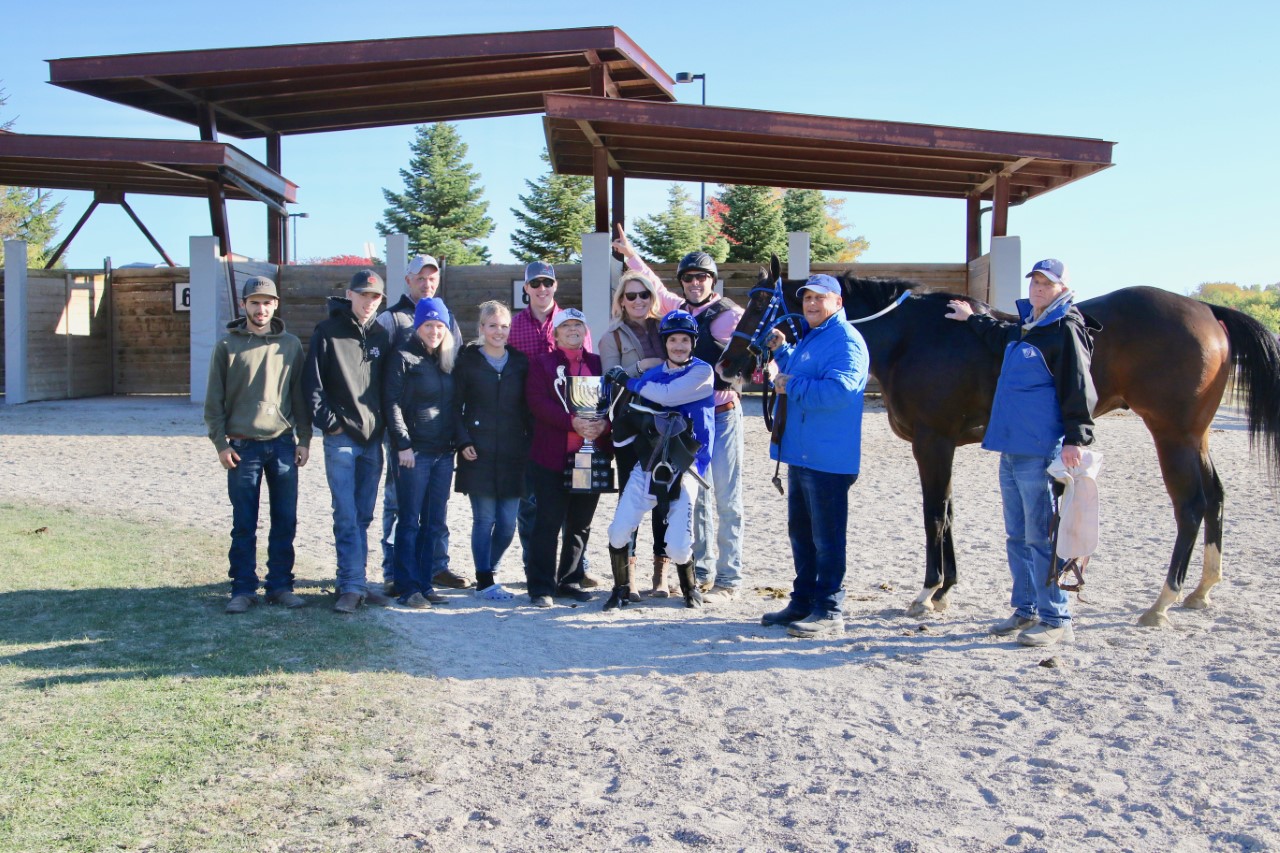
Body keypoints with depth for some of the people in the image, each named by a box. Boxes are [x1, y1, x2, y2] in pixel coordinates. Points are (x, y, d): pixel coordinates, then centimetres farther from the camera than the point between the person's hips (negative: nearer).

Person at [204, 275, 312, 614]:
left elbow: (300, 395, 9)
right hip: (243, 446, -2)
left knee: (285, 521, 5)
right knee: (244, 525, 4)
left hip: (283, 445, 2)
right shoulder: (228, 346, 1)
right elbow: (214, 400, 2)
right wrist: (221, 443, -5)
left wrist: (304, 439, 4)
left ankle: (280, 585, 15)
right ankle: (243, 589, 12)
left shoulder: (291, 345, 7)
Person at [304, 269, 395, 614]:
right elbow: (313, 383, -4)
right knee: (346, 516, -7)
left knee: (363, 517, 9)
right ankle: (352, 586, -4)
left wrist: (385, 425, 6)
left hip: (373, 439, 5)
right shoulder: (328, 332, -1)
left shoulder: (381, 336, 12)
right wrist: (329, 421, -10)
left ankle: (354, 583, 16)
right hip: (341, 439, -5)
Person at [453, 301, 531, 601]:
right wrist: (463, 442, -9)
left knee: (507, 523, 4)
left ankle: (488, 571, 25)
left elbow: (527, 408, 14)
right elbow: (456, 406, 1)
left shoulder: (519, 362, 12)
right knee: (484, 519, -2)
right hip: (479, 453, -3)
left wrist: (531, 442, 5)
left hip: (512, 453, 3)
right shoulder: (468, 360, 3)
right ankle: (484, 582, 9)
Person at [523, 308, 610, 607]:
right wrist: (573, 422, -20)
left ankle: (570, 580, 22)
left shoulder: (598, 363, 14)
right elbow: (538, 402, -9)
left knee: (580, 523, 9)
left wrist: (603, 423, -14)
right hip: (552, 456, -3)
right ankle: (542, 586, 5)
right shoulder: (542, 363, 5)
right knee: (549, 521, -3)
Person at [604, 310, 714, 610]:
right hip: (647, 465, 4)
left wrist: (629, 382, -4)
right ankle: (621, 590, 16)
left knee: (678, 548, -10)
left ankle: (690, 588, 23)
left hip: (684, 469, -4)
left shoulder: (702, 371, -2)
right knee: (618, 533, -9)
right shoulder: (650, 375, 12)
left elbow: (667, 395, -16)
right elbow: (638, 414, 16)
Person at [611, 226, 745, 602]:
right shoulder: (679, 310, 11)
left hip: (722, 413, -7)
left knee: (727, 497, -3)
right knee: (696, 496, 13)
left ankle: (729, 579, 4)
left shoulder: (728, 315, -10)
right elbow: (654, 286, 29)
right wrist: (630, 254, 34)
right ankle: (702, 571, 24)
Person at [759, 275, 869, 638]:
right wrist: (781, 349, 18)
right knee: (800, 532, 18)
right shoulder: (809, 338, 18)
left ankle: (829, 612, 5)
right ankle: (803, 602, 29)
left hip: (827, 458, -11)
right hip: (800, 453, 11)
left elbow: (838, 390, -29)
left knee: (827, 537, -3)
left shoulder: (846, 341, -14)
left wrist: (791, 386, -21)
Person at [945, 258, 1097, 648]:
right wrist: (971, 319, 51)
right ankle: (1026, 610, 25)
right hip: (1011, 449, 9)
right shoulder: (1024, 329, 17)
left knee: (1040, 537, -6)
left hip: (1040, 452, -9)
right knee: (1017, 536, 15)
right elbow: (1000, 337, 42)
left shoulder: (1066, 331, -8)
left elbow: (1078, 389, -15)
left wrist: (1075, 438, -23)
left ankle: (1057, 620, 2)